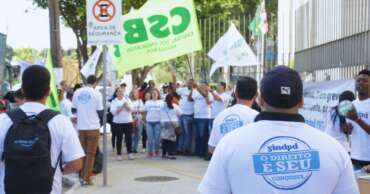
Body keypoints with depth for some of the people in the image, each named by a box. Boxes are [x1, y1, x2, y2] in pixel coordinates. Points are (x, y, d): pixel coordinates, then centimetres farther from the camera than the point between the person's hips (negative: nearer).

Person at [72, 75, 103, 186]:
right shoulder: (96, 93, -8)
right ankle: (86, 178, 1)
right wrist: (101, 118, 15)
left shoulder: (77, 92, 3)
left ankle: (82, 176, 19)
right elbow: (100, 111, -6)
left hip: (81, 127, 4)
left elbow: (73, 110, 9)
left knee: (83, 152, 16)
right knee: (90, 153, 2)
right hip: (93, 127, -4)